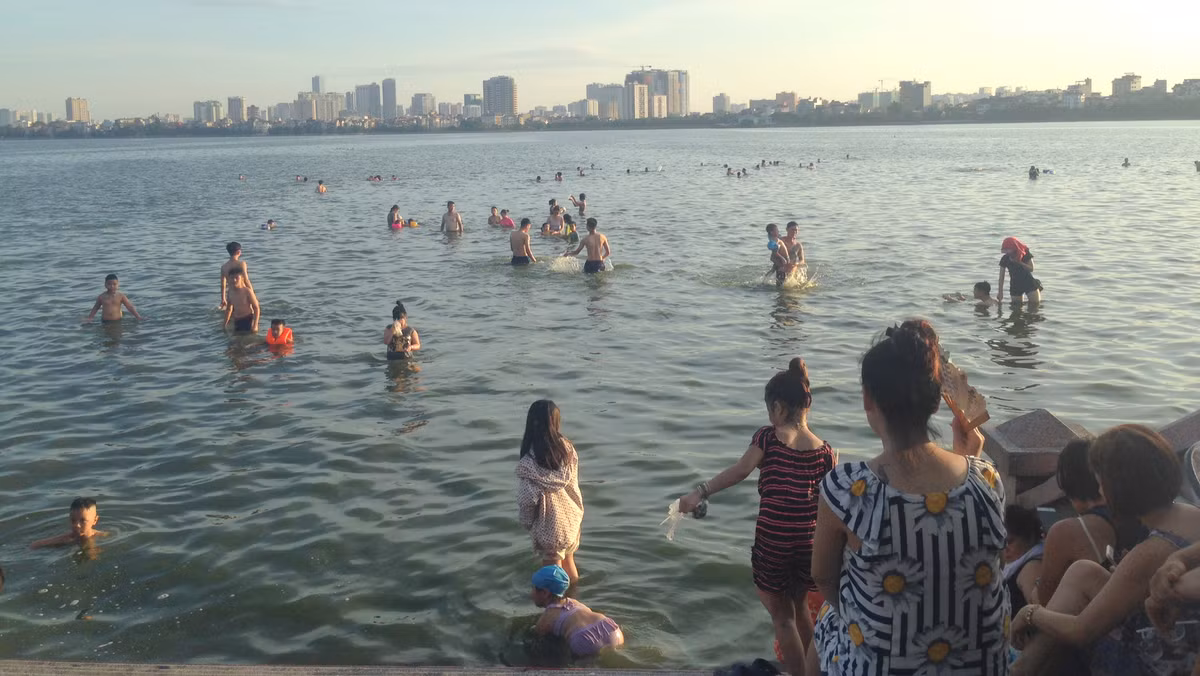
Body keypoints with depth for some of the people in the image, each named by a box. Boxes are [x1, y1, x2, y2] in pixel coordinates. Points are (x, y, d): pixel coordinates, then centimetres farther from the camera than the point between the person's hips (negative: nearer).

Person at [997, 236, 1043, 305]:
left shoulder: (1025, 254, -9)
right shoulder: (1005, 259, -7)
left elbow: (1031, 268, -15)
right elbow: (1001, 277, -3)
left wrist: (1018, 262, -25)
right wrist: (1000, 292, -5)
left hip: (1029, 282, -1)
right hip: (1015, 285, 1)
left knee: (1036, 303, -8)